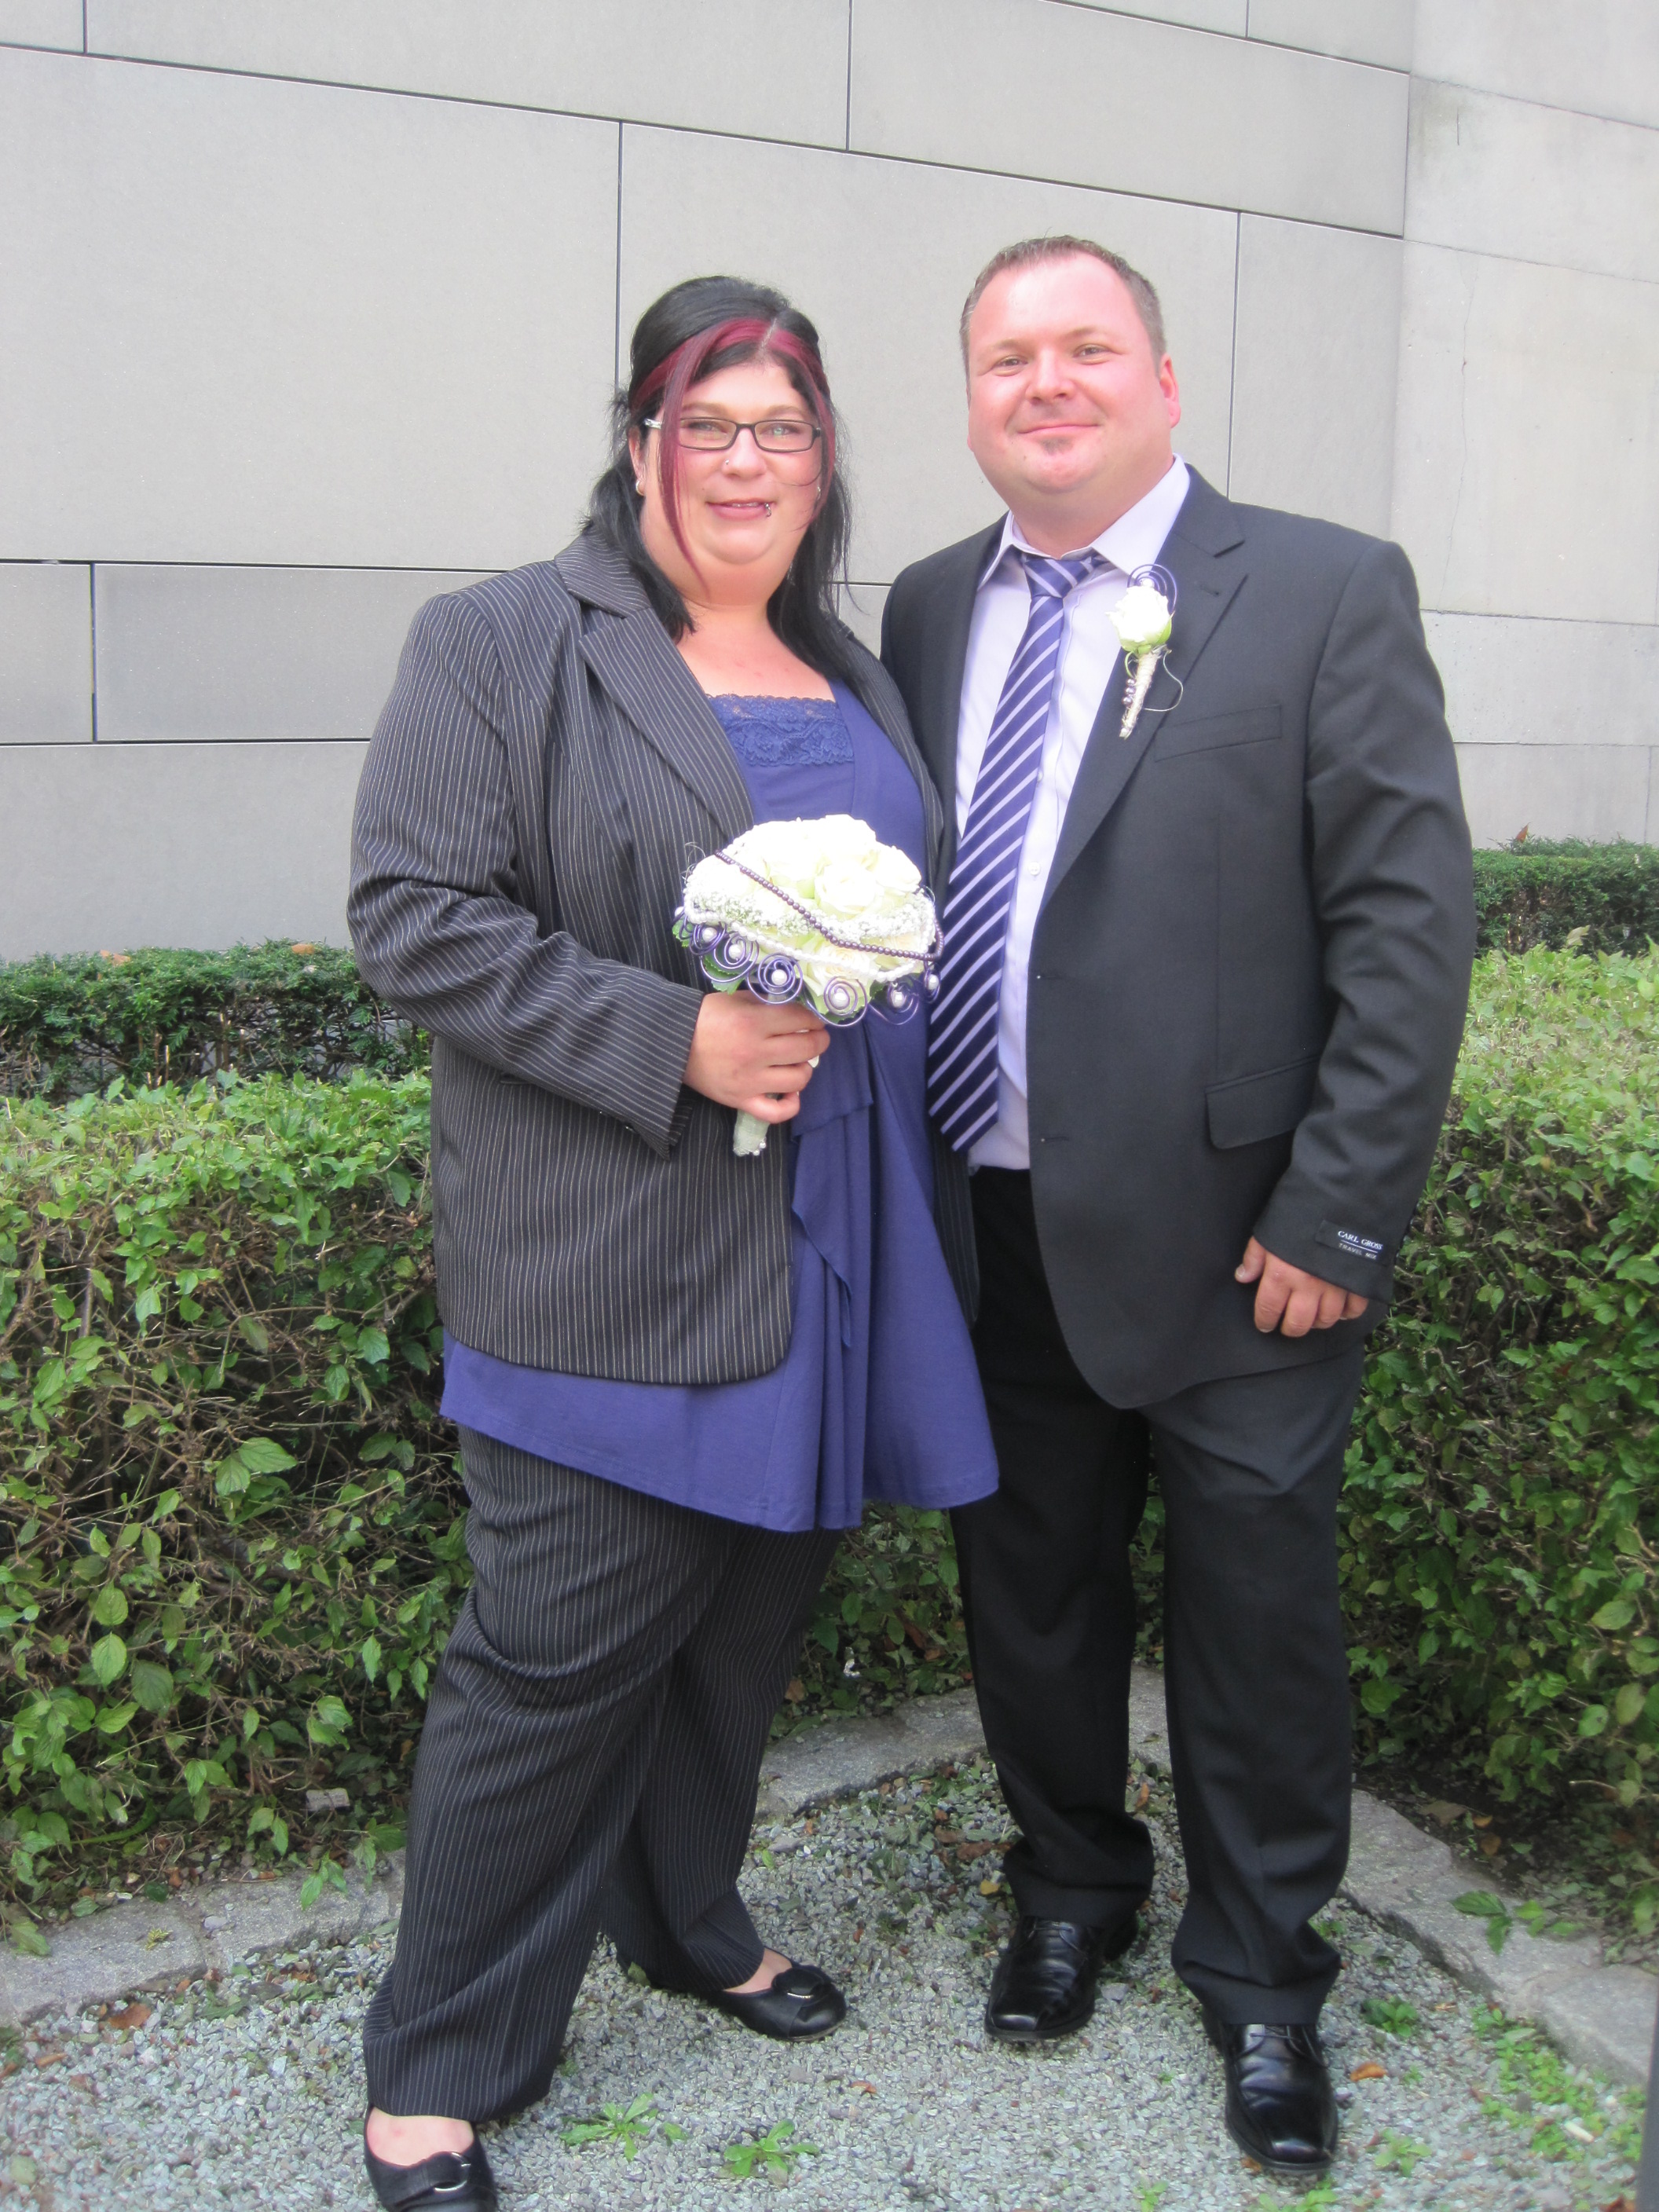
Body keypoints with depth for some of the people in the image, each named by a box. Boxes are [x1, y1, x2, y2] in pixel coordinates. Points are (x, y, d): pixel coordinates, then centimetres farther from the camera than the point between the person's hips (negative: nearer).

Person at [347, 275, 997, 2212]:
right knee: (557, 1655, 0)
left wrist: (866, 993, 6)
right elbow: (413, 914, -14)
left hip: (822, 1253, 7)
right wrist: (675, 1038, -20)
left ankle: (686, 1922, 42)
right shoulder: (505, 644, -6)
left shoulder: (849, 671, 16)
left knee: (748, 1613, 18)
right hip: (610, 1270, -7)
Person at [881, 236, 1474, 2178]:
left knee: (1255, 1616, 11)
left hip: (1224, 1237, -4)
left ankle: (1259, 1972, 36)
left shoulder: (1327, 595, -7)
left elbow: (1410, 920, -10)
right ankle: (1072, 1890, 45)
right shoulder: (929, 611, 8)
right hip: (989, 1228, 5)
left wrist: (1339, 1214, -14)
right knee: (1027, 1590, 19)